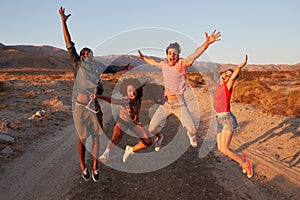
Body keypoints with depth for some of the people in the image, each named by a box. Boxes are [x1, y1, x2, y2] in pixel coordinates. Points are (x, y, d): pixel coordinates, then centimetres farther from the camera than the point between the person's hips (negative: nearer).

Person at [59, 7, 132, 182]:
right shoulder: (78, 63, 5)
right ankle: (83, 166, 25)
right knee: (82, 138, 7)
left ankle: (95, 167, 22)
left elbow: (112, 69, 31)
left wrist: (126, 67, 36)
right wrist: (64, 21, 0)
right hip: (81, 107, -3)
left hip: (96, 107, 4)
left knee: (96, 137, 9)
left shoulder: (98, 66, 15)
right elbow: (69, 44, 2)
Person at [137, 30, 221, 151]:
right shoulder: (163, 64, 9)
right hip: (165, 103, 4)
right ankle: (159, 137, 38)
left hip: (179, 103, -4)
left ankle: (191, 135, 30)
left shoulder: (182, 63, -5)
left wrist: (207, 43, -38)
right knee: (152, 128, 1)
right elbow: (153, 62, 32)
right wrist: (143, 57, 43)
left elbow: (195, 54, -22)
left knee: (192, 129, -10)